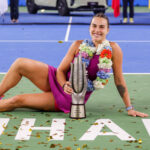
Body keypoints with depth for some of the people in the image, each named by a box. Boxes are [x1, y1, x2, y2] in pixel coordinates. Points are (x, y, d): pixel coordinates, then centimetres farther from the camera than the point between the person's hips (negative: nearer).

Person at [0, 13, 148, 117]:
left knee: (17, 100, -13)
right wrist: (64, 85, -22)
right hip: (60, 82, 4)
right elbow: (61, 70, 0)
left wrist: (130, 108, -8)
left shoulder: (113, 49, -13)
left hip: (71, 98, -4)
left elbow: (119, 80, -7)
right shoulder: (79, 45, -4)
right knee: (20, 63, -11)